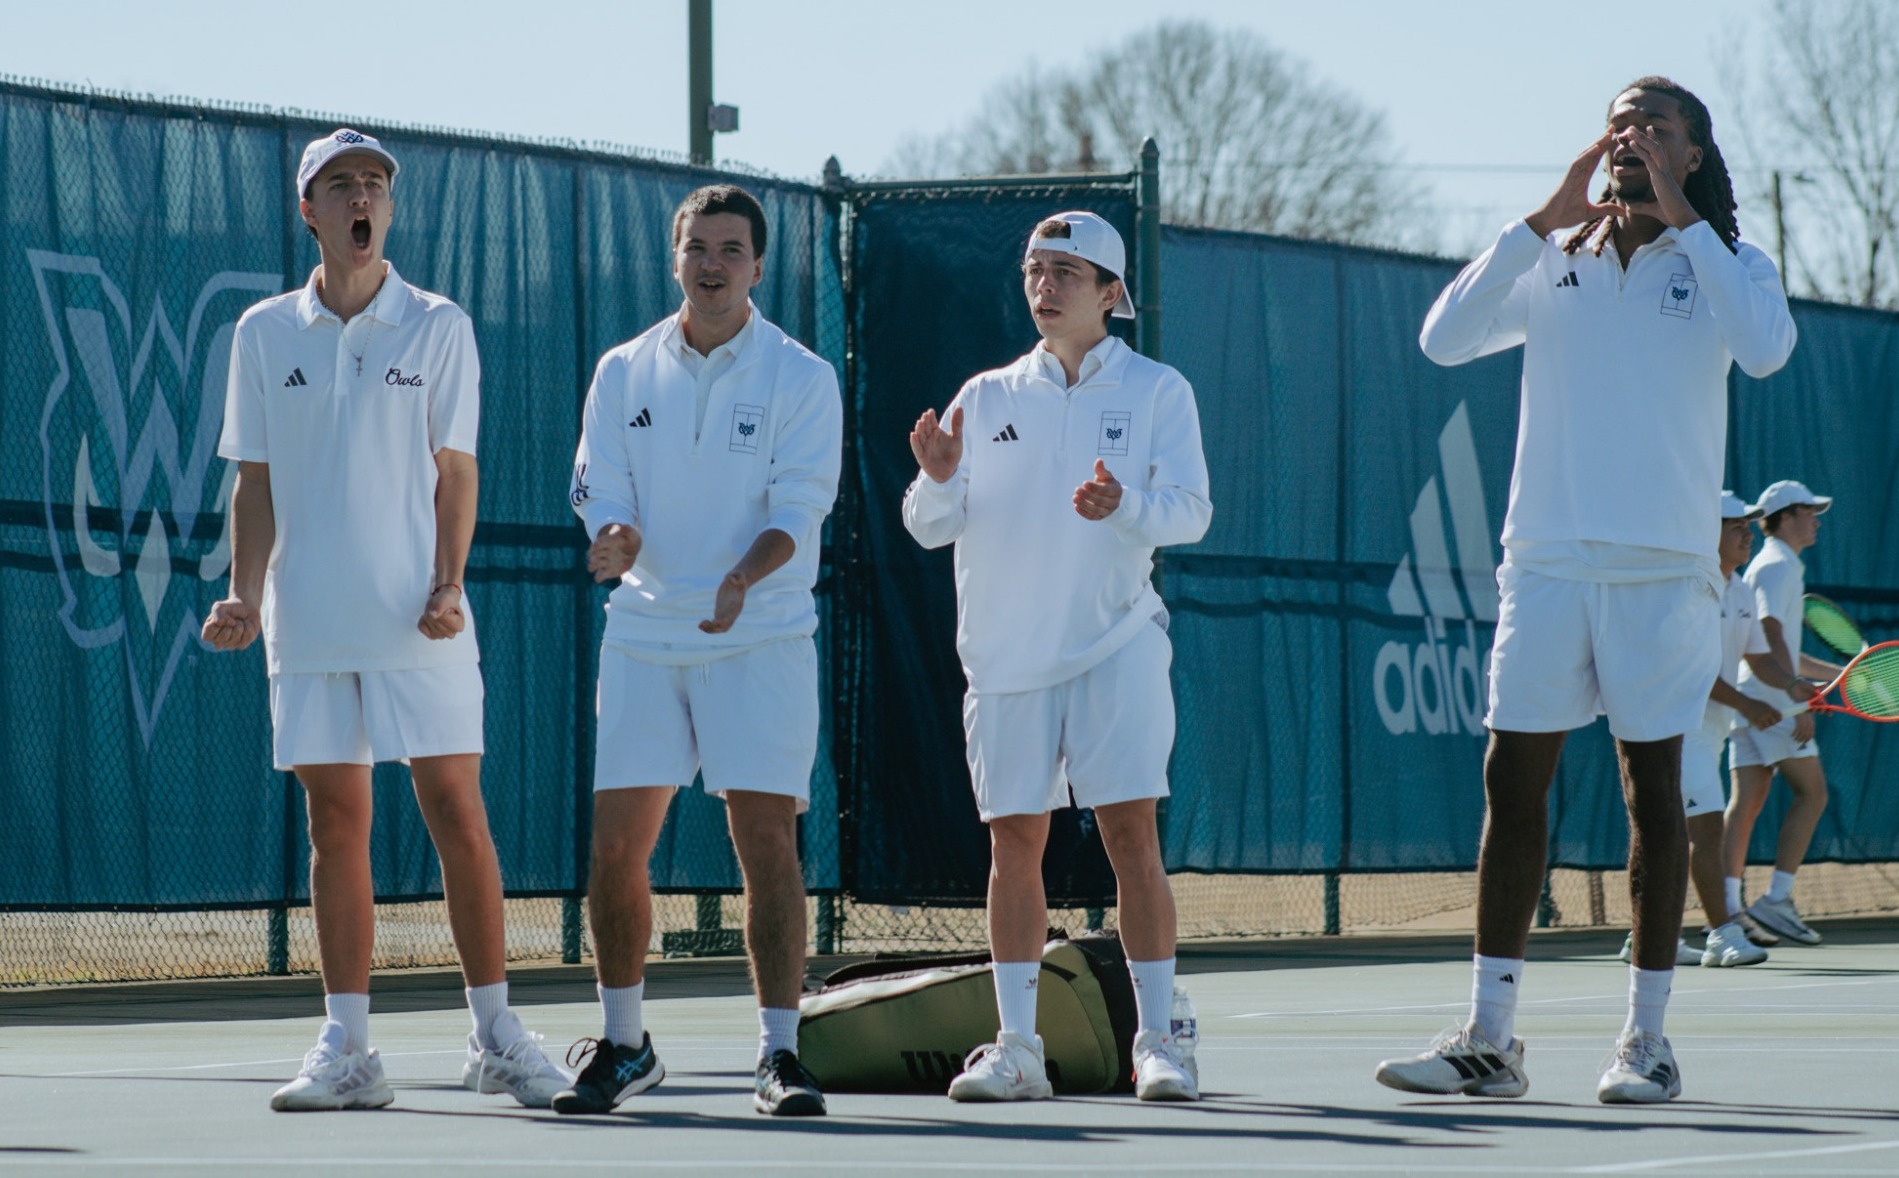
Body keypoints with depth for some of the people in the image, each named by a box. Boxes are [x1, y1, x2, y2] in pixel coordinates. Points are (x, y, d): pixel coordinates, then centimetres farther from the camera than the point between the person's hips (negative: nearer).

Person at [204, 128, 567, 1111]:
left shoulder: (439, 328, 3)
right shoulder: (263, 334, 8)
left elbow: (455, 470, 2)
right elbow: (254, 482, 10)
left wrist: (447, 585, -10)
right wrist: (245, 595, -2)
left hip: (418, 624, -2)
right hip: (308, 623, 2)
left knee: (455, 810, -4)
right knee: (336, 822, 4)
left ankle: (495, 1036, 4)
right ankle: (344, 1049, 6)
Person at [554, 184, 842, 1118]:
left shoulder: (801, 378, -2)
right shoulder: (623, 374, 7)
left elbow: (797, 508, -10)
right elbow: (600, 491, 4)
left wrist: (741, 580, -27)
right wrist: (617, 539, -19)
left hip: (759, 637, -3)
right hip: (644, 633, 3)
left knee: (766, 838, -9)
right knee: (614, 842, 1)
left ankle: (779, 1053, -4)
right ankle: (622, 1046, 17)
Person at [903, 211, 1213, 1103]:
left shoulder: (1156, 392, 5)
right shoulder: (987, 397, 12)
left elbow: (1189, 509, -6)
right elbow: (929, 527, 8)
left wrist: (1125, 506, -26)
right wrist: (939, 481, -14)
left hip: (1115, 644, -3)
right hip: (1007, 651, 3)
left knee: (1132, 836, -9)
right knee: (1014, 841, 1)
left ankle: (1157, 1043, -8)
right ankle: (1015, 1048, 4)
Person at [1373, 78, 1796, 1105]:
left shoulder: (1728, 265, 5)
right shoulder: (1554, 265, 12)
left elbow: (1766, 348, -16)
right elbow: (1444, 337, 0)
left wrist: (1684, 220, -12)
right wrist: (1545, 220, -4)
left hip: (1660, 565, -2)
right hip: (1545, 558, 3)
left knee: (1652, 788, 1)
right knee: (1512, 781, -1)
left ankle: (1646, 1039, 6)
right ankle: (1488, 1040, 1)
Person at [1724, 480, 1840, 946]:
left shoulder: (1773, 567, 24)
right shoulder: (1777, 567, -8)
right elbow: (1772, 640, -19)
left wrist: (1838, 672, 29)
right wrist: (1799, 699, -24)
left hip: (1750, 699, 10)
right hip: (1771, 700, -10)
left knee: (1746, 802, 3)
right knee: (1811, 792, -9)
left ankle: (1728, 908, -4)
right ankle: (1777, 900, -15)